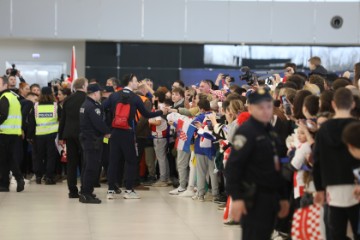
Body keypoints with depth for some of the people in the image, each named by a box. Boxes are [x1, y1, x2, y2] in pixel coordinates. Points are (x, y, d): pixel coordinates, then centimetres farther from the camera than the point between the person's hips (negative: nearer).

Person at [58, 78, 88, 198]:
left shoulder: (68, 100, 7)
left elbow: (62, 119, 8)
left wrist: (61, 136, 12)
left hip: (69, 134, 4)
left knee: (71, 163, 6)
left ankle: (72, 190, 4)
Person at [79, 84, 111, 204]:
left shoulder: (85, 104, 14)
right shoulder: (93, 106, -18)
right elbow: (99, 123, -23)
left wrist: (104, 131, 10)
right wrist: (107, 132, -7)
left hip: (85, 138, 10)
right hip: (93, 140, -10)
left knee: (87, 166, 16)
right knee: (92, 167, -7)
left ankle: (85, 193, 22)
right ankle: (87, 194, -6)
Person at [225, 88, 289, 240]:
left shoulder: (270, 131, 16)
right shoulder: (245, 132, -12)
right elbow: (233, 167, -19)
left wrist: (283, 196, 22)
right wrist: (236, 197, -25)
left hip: (270, 197, 9)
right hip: (254, 198, -9)